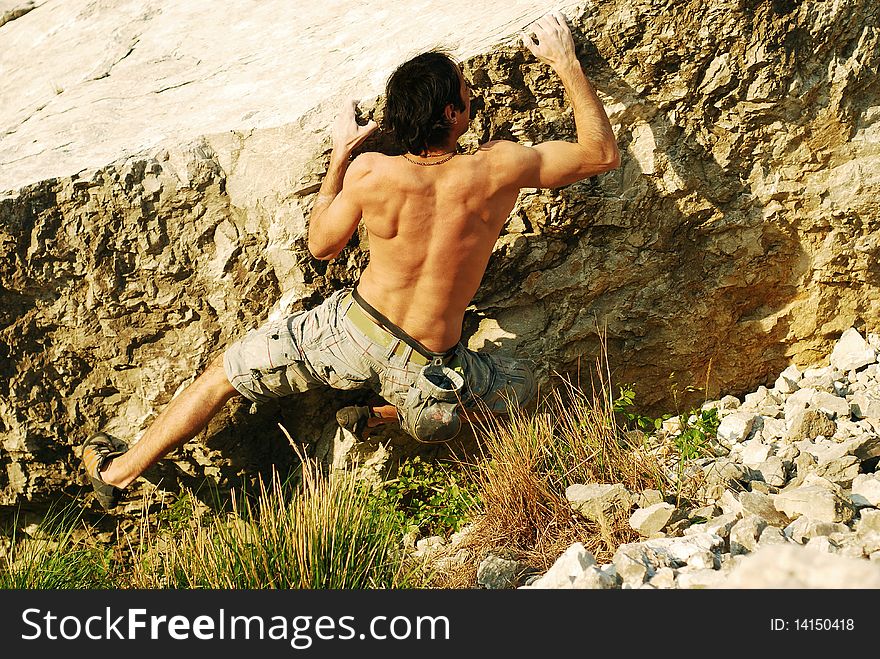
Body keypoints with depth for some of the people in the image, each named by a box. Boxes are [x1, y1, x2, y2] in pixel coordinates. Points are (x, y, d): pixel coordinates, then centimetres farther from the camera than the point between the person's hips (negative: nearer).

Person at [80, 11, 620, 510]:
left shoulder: (369, 172, -17)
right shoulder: (500, 169, -18)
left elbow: (322, 244, 3)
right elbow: (602, 154, -3)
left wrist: (340, 153, 10)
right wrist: (566, 62, 4)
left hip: (354, 330, 0)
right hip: (429, 367, 0)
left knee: (227, 371, 21)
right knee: (523, 383, 29)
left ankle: (119, 470, 29)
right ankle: (390, 414, 13)